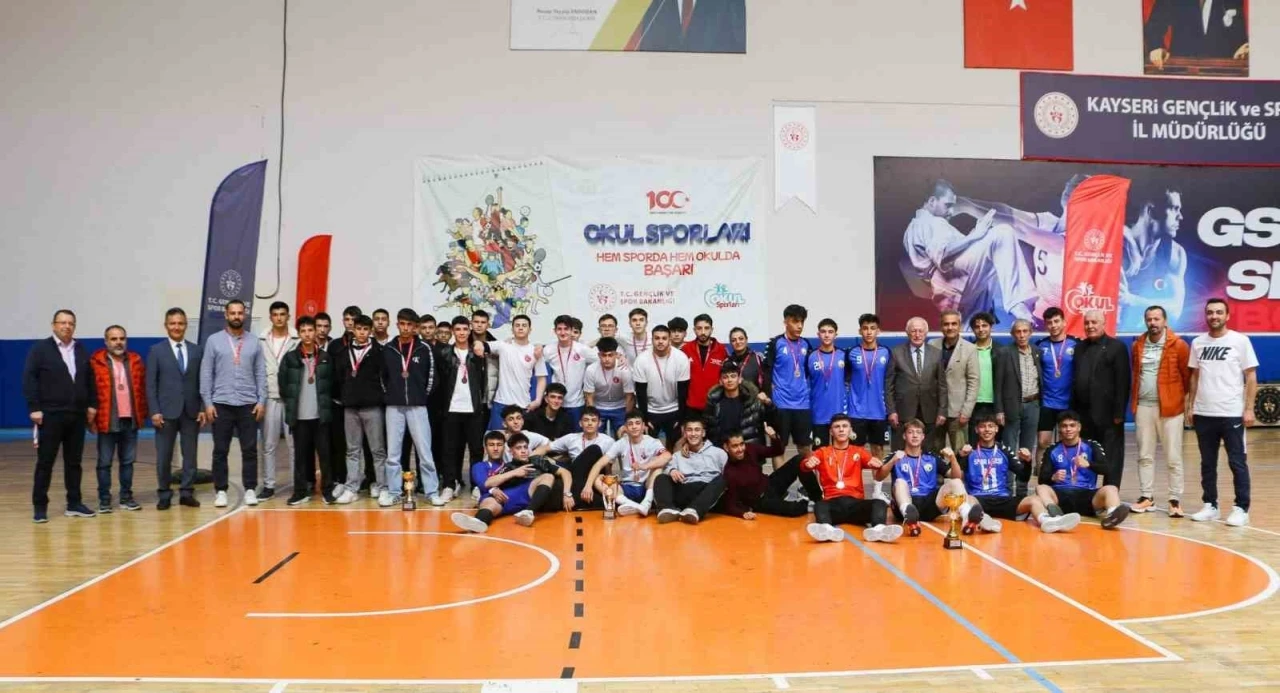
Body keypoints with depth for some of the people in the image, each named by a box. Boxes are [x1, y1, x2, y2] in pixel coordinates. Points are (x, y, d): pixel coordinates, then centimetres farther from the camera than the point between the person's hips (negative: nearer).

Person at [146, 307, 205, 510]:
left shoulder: (196, 350, 8)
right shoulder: (156, 351, 3)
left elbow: (201, 382, 7)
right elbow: (150, 384, -1)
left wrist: (202, 408, 0)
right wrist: (154, 411, -9)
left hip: (191, 411, 2)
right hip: (166, 411, -2)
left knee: (190, 454, 5)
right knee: (164, 456, 2)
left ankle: (186, 493, 13)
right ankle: (164, 495, 12)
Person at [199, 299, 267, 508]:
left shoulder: (254, 343, 6)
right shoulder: (213, 340, 3)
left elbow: (261, 374, 6)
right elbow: (206, 374, 2)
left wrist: (262, 401, -2)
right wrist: (207, 402, -4)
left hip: (248, 404, 1)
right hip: (221, 404, -1)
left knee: (250, 449, 3)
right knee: (220, 450, 4)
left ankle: (250, 490, 10)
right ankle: (220, 491, 12)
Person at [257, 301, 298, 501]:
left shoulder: (297, 340, -2)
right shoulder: (260, 340, 6)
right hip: (269, 397, 2)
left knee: (295, 443, 2)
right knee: (268, 445, 7)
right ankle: (268, 485, 14)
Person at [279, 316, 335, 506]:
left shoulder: (326, 357, 5)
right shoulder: (290, 358, 3)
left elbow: (332, 383, 10)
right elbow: (282, 383, 6)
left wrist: (326, 402, 4)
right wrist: (291, 403, 3)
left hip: (321, 414, 0)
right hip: (299, 416, 0)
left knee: (325, 453, 1)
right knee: (300, 454, 6)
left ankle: (327, 490, 9)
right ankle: (300, 491, 13)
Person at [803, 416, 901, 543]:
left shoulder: (859, 451, 20)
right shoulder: (822, 452, 15)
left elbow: (871, 462, 0)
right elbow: (807, 464, -4)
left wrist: (877, 464, -26)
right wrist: (808, 463, -30)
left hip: (855, 502, 2)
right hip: (832, 503, -1)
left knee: (879, 503, -27)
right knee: (819, 505, -34)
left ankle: (877, 529, -57)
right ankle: (828, 529, -65)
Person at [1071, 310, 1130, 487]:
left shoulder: (1117, 347, -2)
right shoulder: (1080, 348, 15)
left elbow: (1122, 383, -9)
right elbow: (1076, 380, 12)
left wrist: (1119, 413, -15)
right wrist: (1074, 411, 6)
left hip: (1107, 415, -5)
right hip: (1084, 414, 5)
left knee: (1111, 460, 2)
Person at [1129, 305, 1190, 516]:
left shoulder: (1178, 345, -5)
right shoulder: (1137, 345, 8)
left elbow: (1187, 375, 0)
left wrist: (1180, 397, 5)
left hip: (1169, 407, -4)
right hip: (1143, 406, 4)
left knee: (1173, 457, 1)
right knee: (1145, 455, 9)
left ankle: (1175, 500, 8)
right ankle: (1146, 496, 17)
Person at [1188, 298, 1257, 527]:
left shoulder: (1240, 341, -3)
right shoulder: (1197, 343, 8)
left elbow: (1251, 377, -3)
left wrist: (1249, 409, -9)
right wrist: (1191, 407, 8)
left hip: (1232, 414, -4)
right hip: (1203, 414, 4)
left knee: (1237, 462, 1)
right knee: (1207, 463, 10)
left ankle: (1241, 509, 8)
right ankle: (1210, 505, 18)